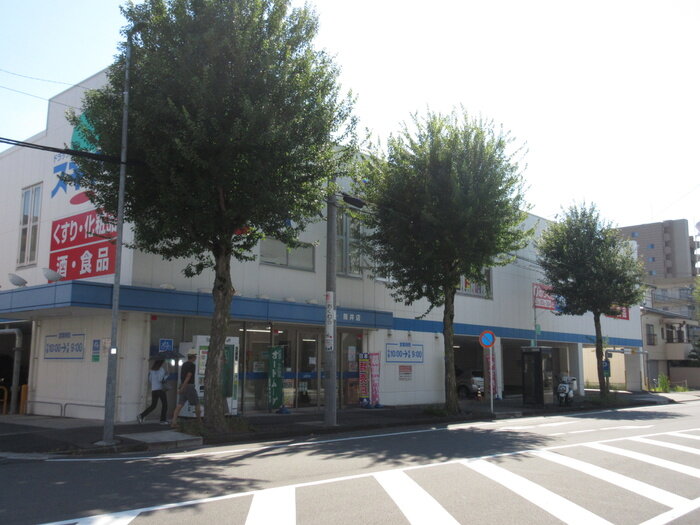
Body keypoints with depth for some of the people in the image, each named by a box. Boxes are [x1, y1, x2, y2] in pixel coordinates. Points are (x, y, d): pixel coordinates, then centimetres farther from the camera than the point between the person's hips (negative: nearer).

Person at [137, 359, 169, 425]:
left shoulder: (151, 370, 10)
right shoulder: (161, 369, -8)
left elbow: (149, 380, 13)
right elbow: (160, 380, -17)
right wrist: (166, 376, -1)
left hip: (153, 390, 6)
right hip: (160, 389, -6)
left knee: (153, 405, 12)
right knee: (164, 404, 8)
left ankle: (141, 415, -5)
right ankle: (163, 420, 5)